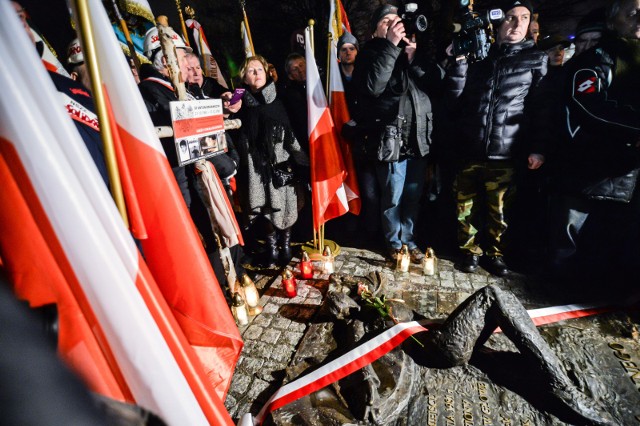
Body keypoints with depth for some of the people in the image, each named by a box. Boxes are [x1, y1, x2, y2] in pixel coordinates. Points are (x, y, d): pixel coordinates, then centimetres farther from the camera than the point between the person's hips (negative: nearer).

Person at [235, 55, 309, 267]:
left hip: (281, 160, -1)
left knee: (284, 204, 3)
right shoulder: (242, 104, 5)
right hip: (256, 164, 1)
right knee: (265, 206, 6)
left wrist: (301, 159, 0)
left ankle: (286, 243, 24)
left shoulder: (279, 100, 2)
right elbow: (238, 138, 8)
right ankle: (272, 245, 24)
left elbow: (292, 132, 2)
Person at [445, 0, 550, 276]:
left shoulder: (536, 59, 9)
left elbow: (540, 108, 4)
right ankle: (470, 250, 26)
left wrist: (537, 148, -5)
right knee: (465, 207, 7)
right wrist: (459, 62, -4)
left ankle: (495, 253, 28)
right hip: (468, 150, 1)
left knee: (499, 210, 8)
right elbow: (455, 100, 3)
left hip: (504, 153, -1)